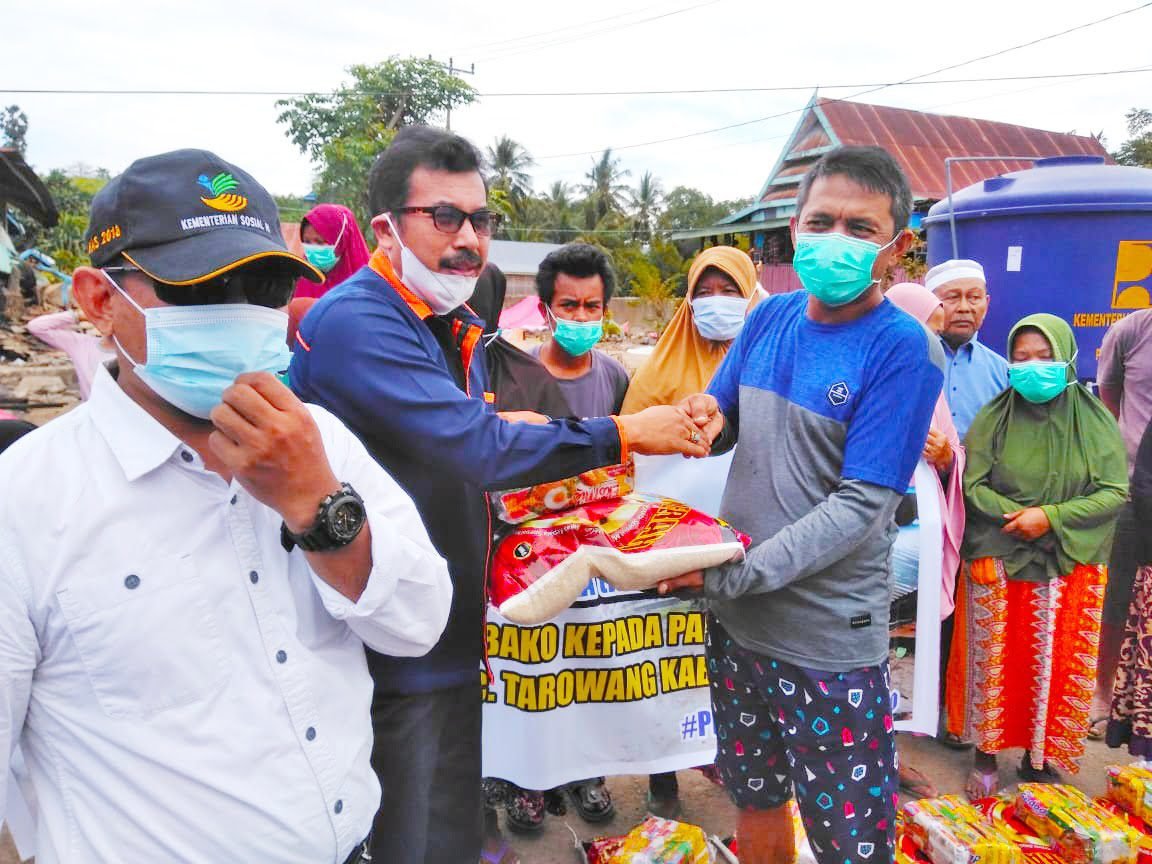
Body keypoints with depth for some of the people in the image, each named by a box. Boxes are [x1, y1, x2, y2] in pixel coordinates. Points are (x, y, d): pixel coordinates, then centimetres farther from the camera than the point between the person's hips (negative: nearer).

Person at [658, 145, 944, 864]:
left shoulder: (905, 349, -14)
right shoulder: (771, 317, 2)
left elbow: (862, 505, -19)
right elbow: (720, 423, 11)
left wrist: (726, 572, -23)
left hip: (830, 639, -5)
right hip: (736, 619, 5)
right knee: (756, 800, 23)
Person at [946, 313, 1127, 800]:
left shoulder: (1095, 420, 0)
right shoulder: (995, 418, -2)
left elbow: (1115, 492, -4)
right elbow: (971, 485, -4)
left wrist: (1052, 517, -16)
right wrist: (1018, 517, -17)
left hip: (1070, 569, 1)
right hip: (998, 564, -1)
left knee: (1057, 668, 8)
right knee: (994, 664, 6)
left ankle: (1040, 760, 26)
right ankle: (986, 755, 22)